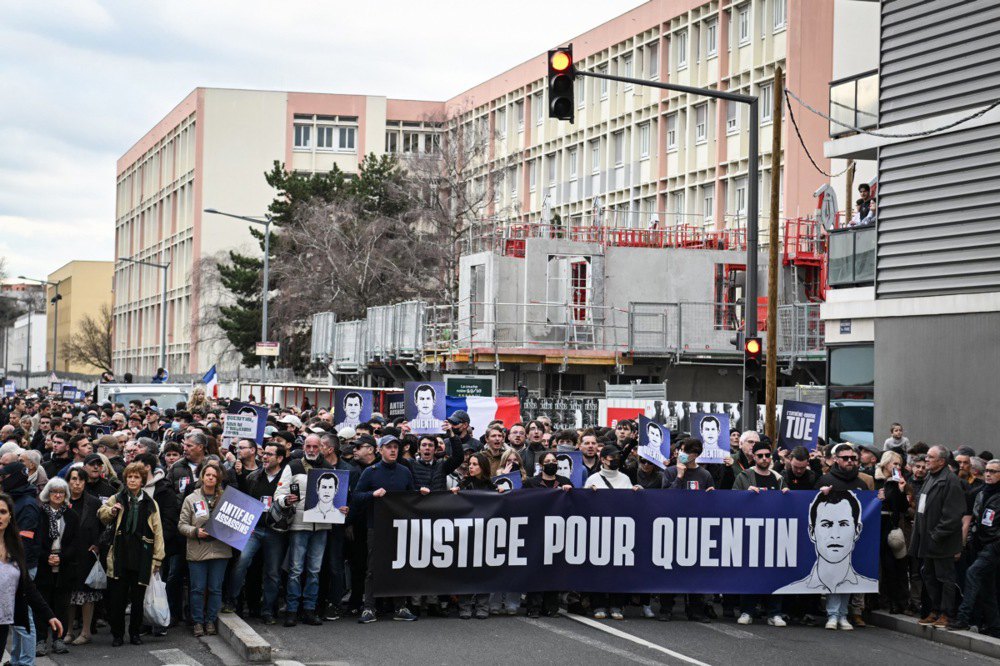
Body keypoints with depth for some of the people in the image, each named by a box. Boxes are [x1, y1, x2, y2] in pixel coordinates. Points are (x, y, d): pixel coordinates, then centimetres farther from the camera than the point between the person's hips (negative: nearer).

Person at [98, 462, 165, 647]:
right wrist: (111, 511, -25)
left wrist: (157, 558, 2)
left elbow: (157, 532, 7)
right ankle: (117, 634, 11)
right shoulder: (117, 499, 8)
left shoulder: (150, 504, 8)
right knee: (117, 598, 0)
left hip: (141, 558, 0)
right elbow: (101, 514, -3)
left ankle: (135, 633, 20)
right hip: (120, 556, 0)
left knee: (138, 598, 6)